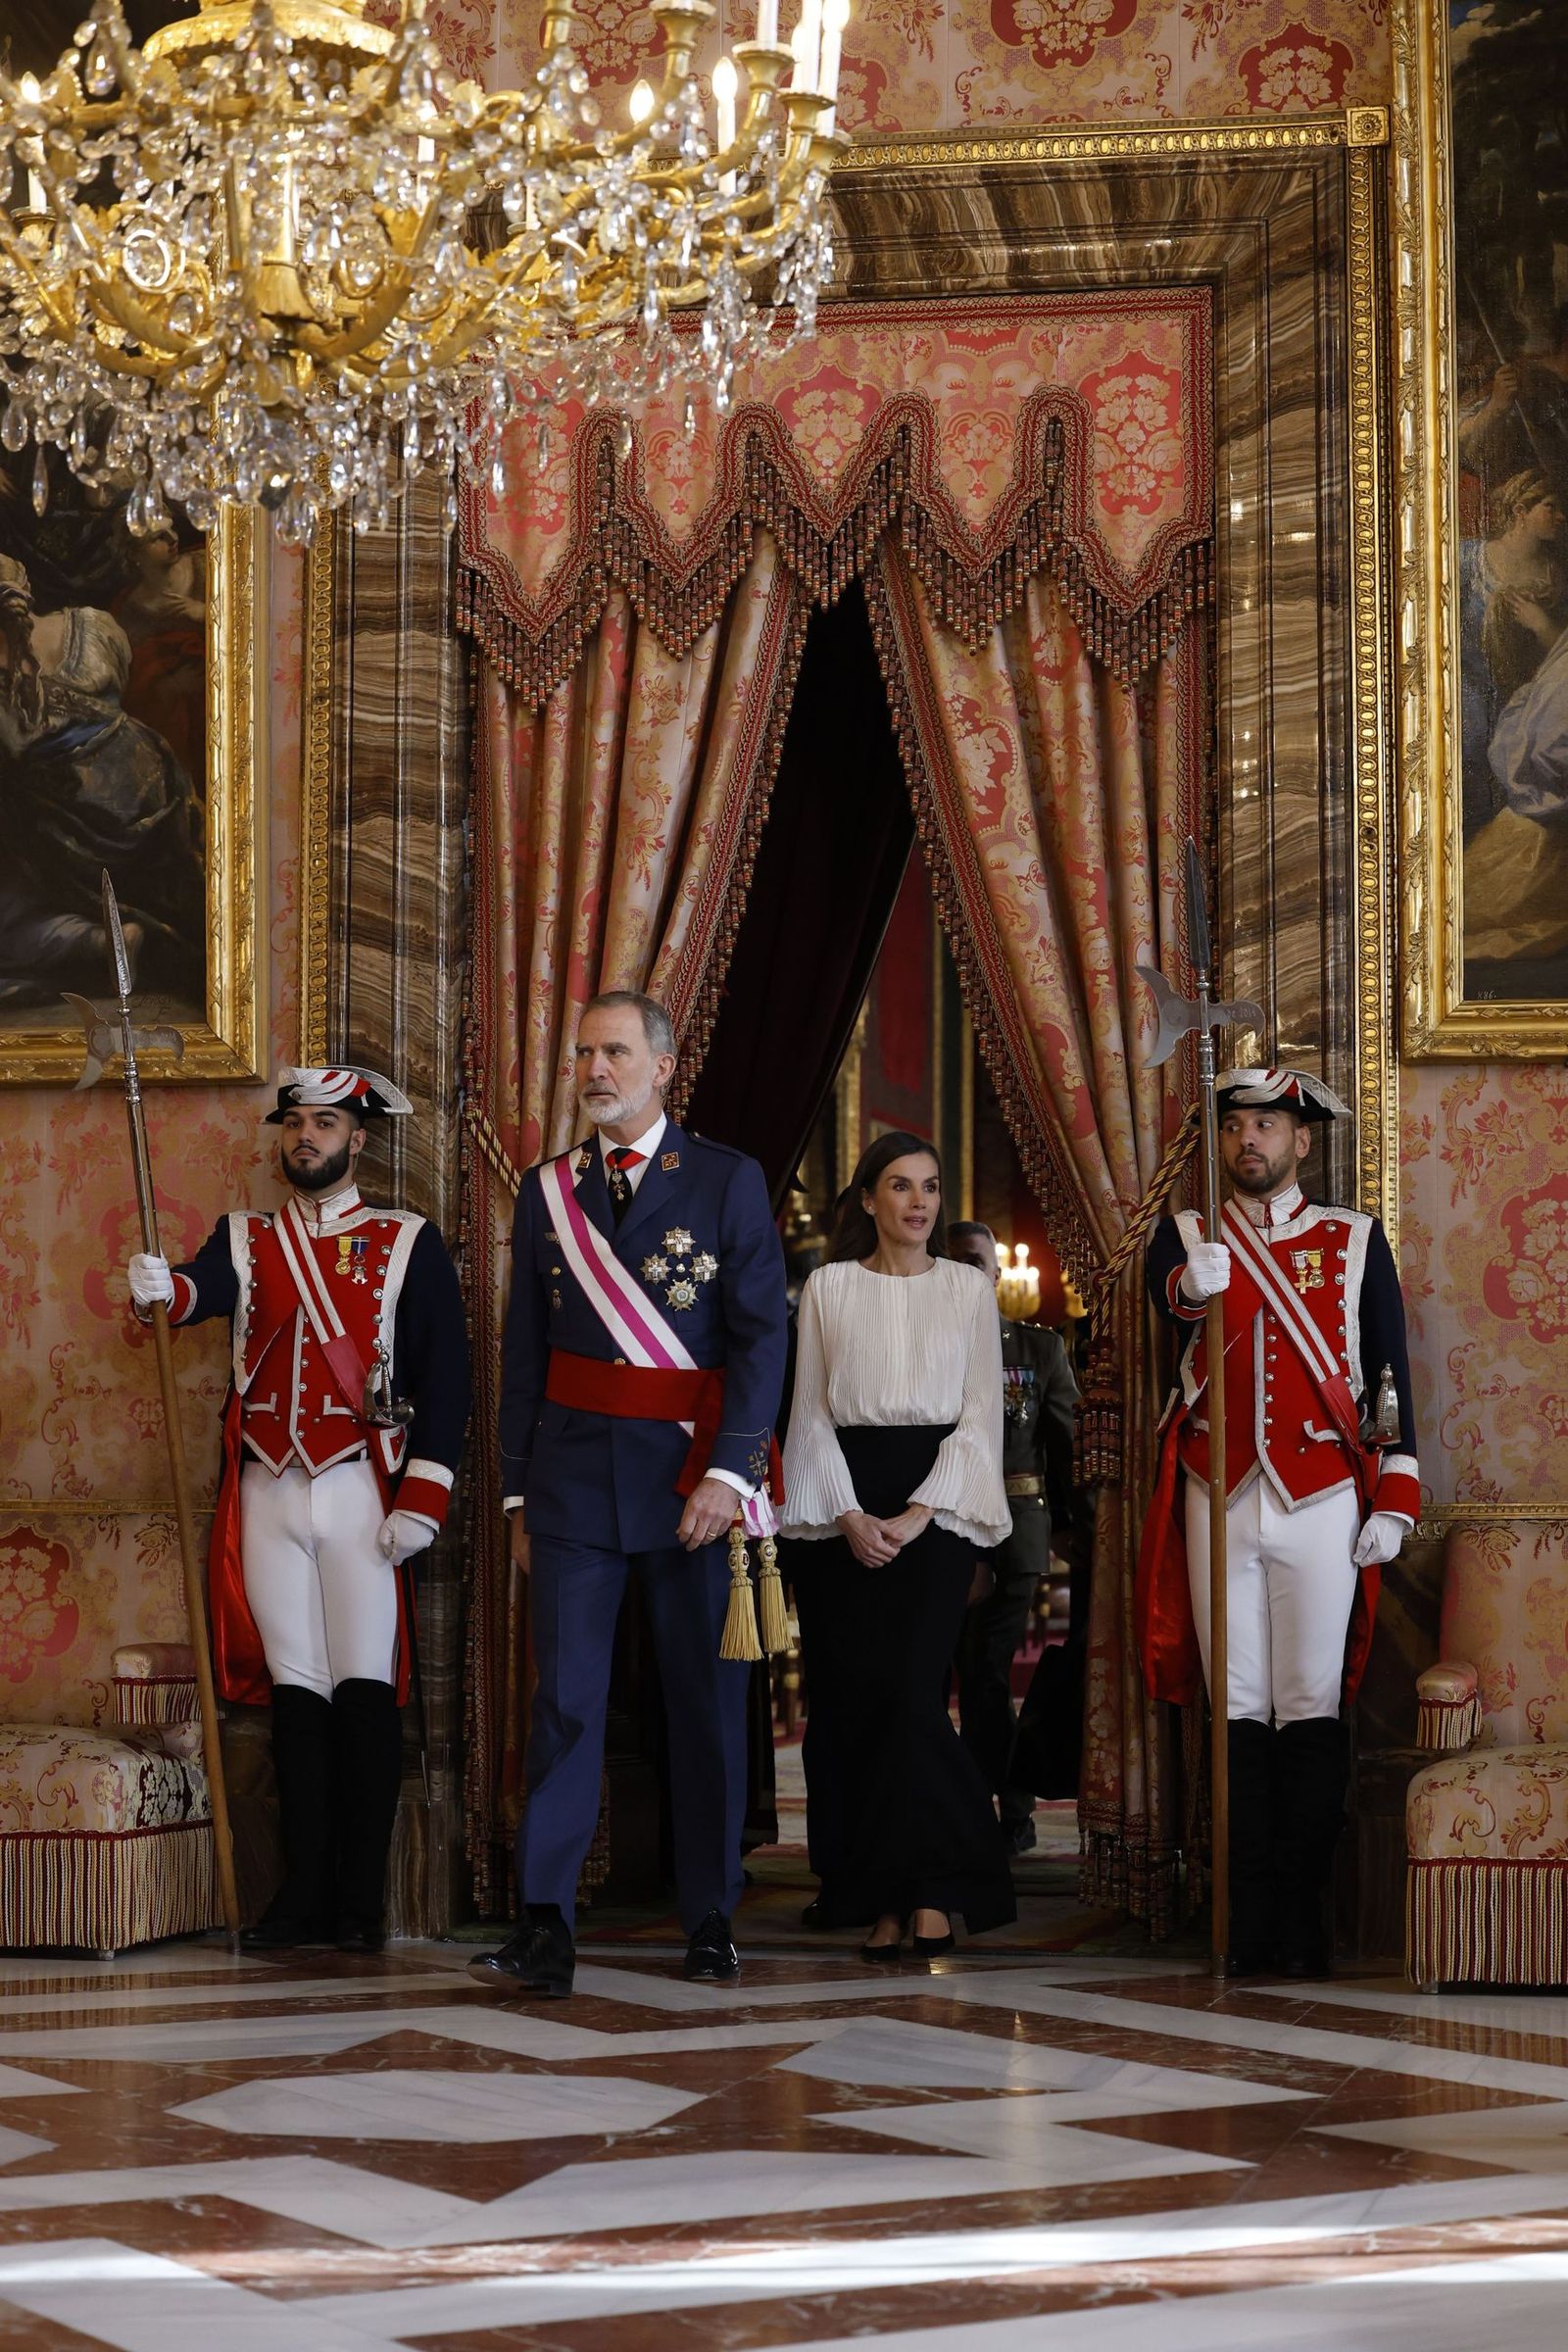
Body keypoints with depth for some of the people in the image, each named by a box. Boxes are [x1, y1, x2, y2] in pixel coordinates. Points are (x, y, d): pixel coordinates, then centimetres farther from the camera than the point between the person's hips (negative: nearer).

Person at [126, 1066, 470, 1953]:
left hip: (363, 1490, -3)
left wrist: (421, 1498, -11)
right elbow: (209, 1287, -12)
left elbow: (446, 1374, -2)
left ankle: (363, 1902, 0)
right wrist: (163, 1288, -37)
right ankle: (306, 1893, 8)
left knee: (366, 1688, -4)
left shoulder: (409, 1244, 3)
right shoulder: (245, 1240, 11)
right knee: (296, 1690, 5)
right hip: (269, 1489, 3)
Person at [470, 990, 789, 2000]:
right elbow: (524, 1352, 13)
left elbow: (762, 1336, -5)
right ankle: (546, 1928, -8)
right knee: (566, 1697, -5)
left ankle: (711, 1920, 15)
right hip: (575, 1474, 2)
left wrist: (728, 1470, -15)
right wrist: (519, 1491, 9)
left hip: (696, 1473, -2)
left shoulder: (729, 1181, 1)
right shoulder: (548, 1192, 10)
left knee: (709, 1701, 5)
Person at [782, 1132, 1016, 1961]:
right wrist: (848, 1515, -8)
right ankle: (878, 1900, 2)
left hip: (938, 1500, -1)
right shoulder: (830, 1287, 7)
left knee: (911, 1691, -14)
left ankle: (927, 1891, -11)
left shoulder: (968, 1288, 7)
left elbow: (981, 1412, 2)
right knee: (852, 1696, -2)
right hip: (845, 1503, 1)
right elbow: (812, 1410, 5)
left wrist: (918, 1514, -10)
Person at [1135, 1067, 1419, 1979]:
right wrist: (1194, 1282, -39)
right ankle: (1249, 1918, 4)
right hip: (1218, 1503, 1)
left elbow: (1391, 1374, 6)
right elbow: (1166, 1293, -15)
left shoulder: (1357, 1240, 8)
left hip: (1321, 1501, -1)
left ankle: (1306, 1918, 2)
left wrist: (1394, 1499, -1)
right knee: (1238, 1708, 2)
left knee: (1313, 1710, -2)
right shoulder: (1188, 1234, 9)